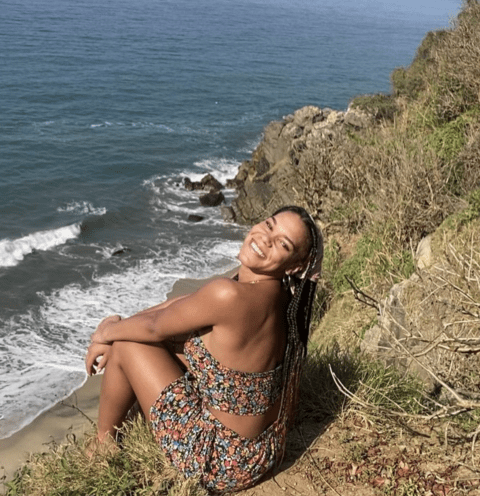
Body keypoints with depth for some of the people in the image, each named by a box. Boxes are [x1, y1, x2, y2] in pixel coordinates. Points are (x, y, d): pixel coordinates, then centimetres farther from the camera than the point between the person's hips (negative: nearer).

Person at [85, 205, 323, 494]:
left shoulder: (231, 295, -31)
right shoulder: (265, 287, -4)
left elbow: (155, 326, -15)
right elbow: (181, 305, 7)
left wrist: (106, 333, 4)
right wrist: (119, 326, 5)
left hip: (222, 461, -8)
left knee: (125, 346, 1)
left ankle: (103, 444, 27)